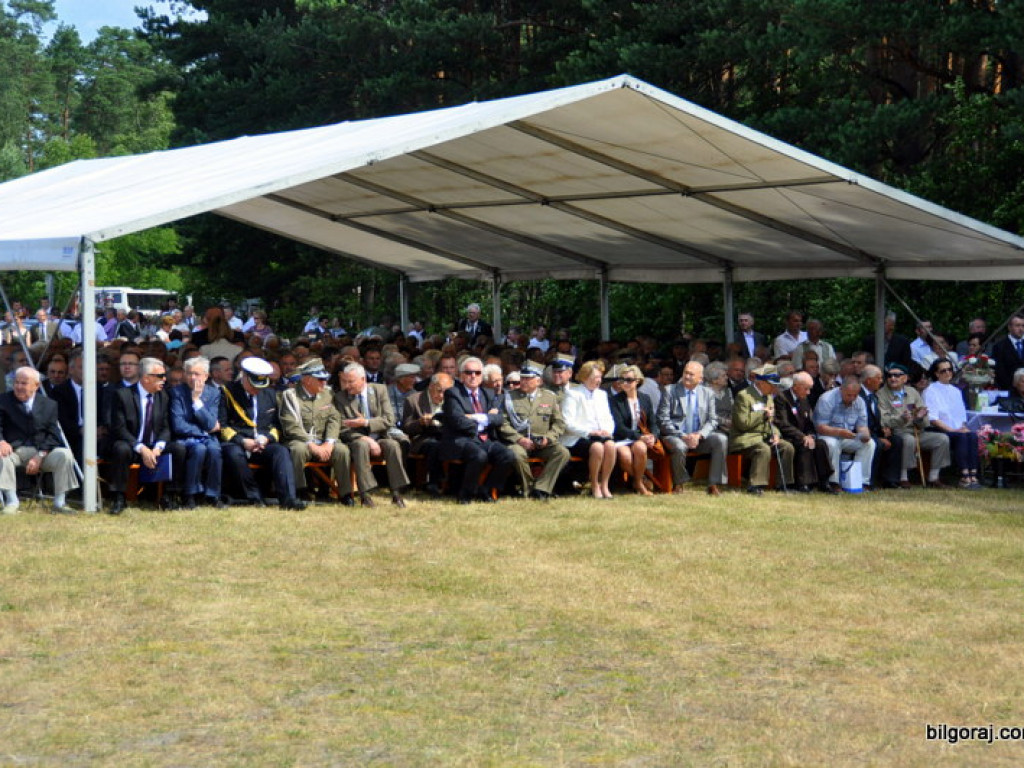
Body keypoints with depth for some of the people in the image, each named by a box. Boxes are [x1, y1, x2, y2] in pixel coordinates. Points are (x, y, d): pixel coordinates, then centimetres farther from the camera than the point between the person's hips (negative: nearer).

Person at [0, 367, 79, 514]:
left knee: (65, 455, -26)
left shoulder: (49, 405, 8)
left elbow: (53, 435, 1)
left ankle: (59, 502, -17)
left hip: (43, 451, 1)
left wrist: (39, 456, -16)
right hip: (14, 449, -1)